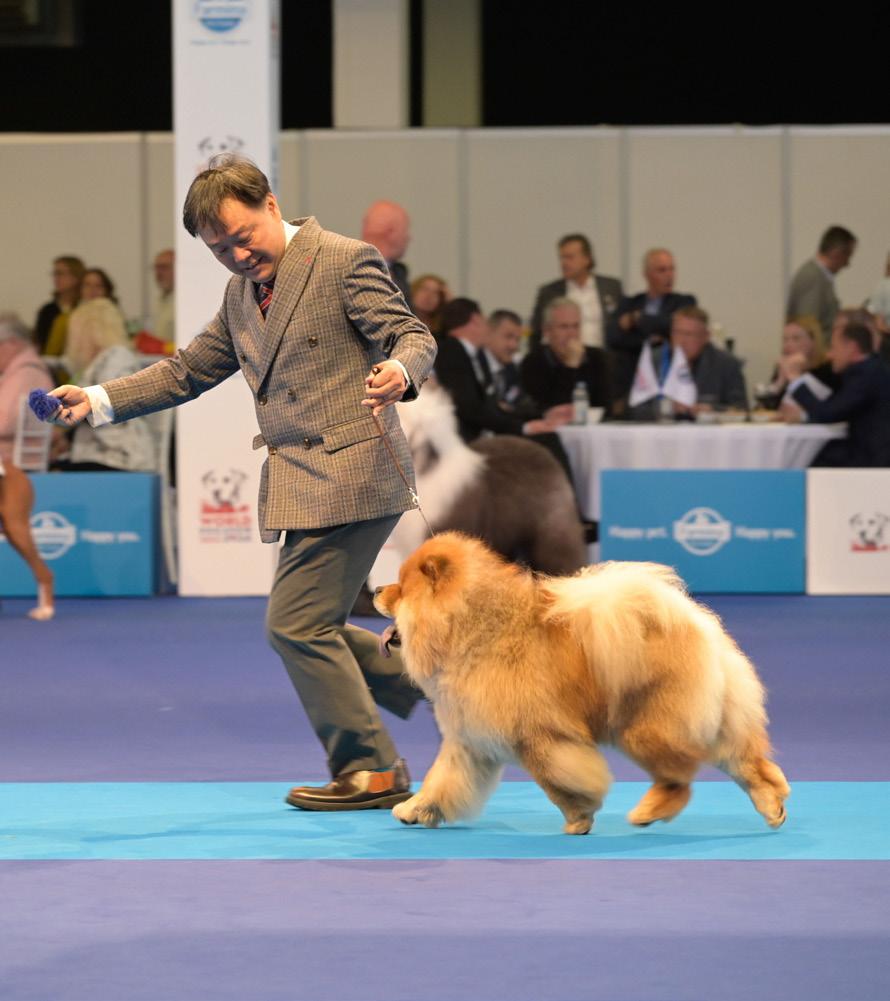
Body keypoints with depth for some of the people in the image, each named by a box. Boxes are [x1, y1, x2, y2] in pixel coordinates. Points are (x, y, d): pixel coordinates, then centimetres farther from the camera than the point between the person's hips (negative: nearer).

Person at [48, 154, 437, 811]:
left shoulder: (346, 261, -7)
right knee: (312, 626, 12)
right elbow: (189, 371, 21)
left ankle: (370, 771, 0)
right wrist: (97, 401, 11)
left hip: (351, 468, -9)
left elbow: (413, 336, -11)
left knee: (296, 622, -9)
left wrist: (399, 372, -34)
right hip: (303, 482, 9)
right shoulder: (242, 294, 18)